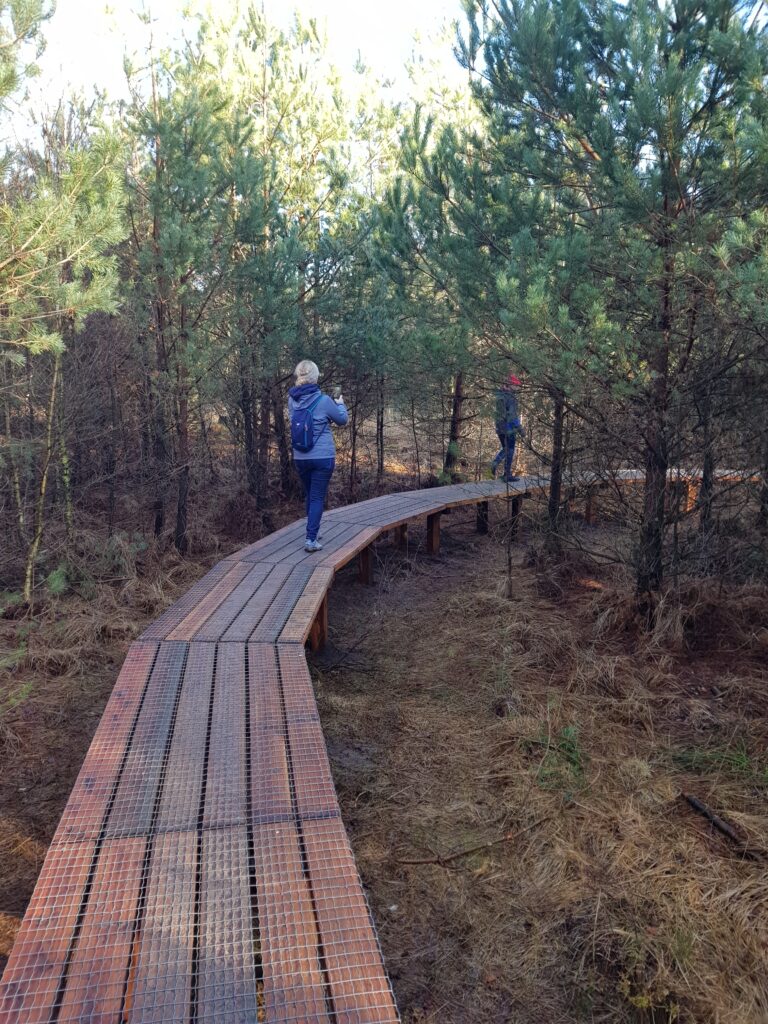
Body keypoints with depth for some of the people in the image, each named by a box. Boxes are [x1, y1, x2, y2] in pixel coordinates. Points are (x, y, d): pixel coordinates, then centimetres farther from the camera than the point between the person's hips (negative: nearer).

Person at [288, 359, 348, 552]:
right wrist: (340, 403, 22)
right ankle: (311, 539, -7)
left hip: (300, 458, 5)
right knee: (318, 498, -1)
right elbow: (343, 420, 2)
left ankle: (314, 532, 32)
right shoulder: (323, 401, -13)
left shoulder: (292, 400, 0)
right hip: (323, 457, -4)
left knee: (310, 496, 19)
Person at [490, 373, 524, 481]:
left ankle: (495, 463, -2)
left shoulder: (499, 396, 9)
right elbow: (513, 415, -21)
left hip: (500, 428, 7)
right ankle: (508, 475, 8)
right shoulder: (511, 398, -17)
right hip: (509, 428, -7)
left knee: (505, 449, 21)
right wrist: (520, 428, -15)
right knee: (510, 451, 3)